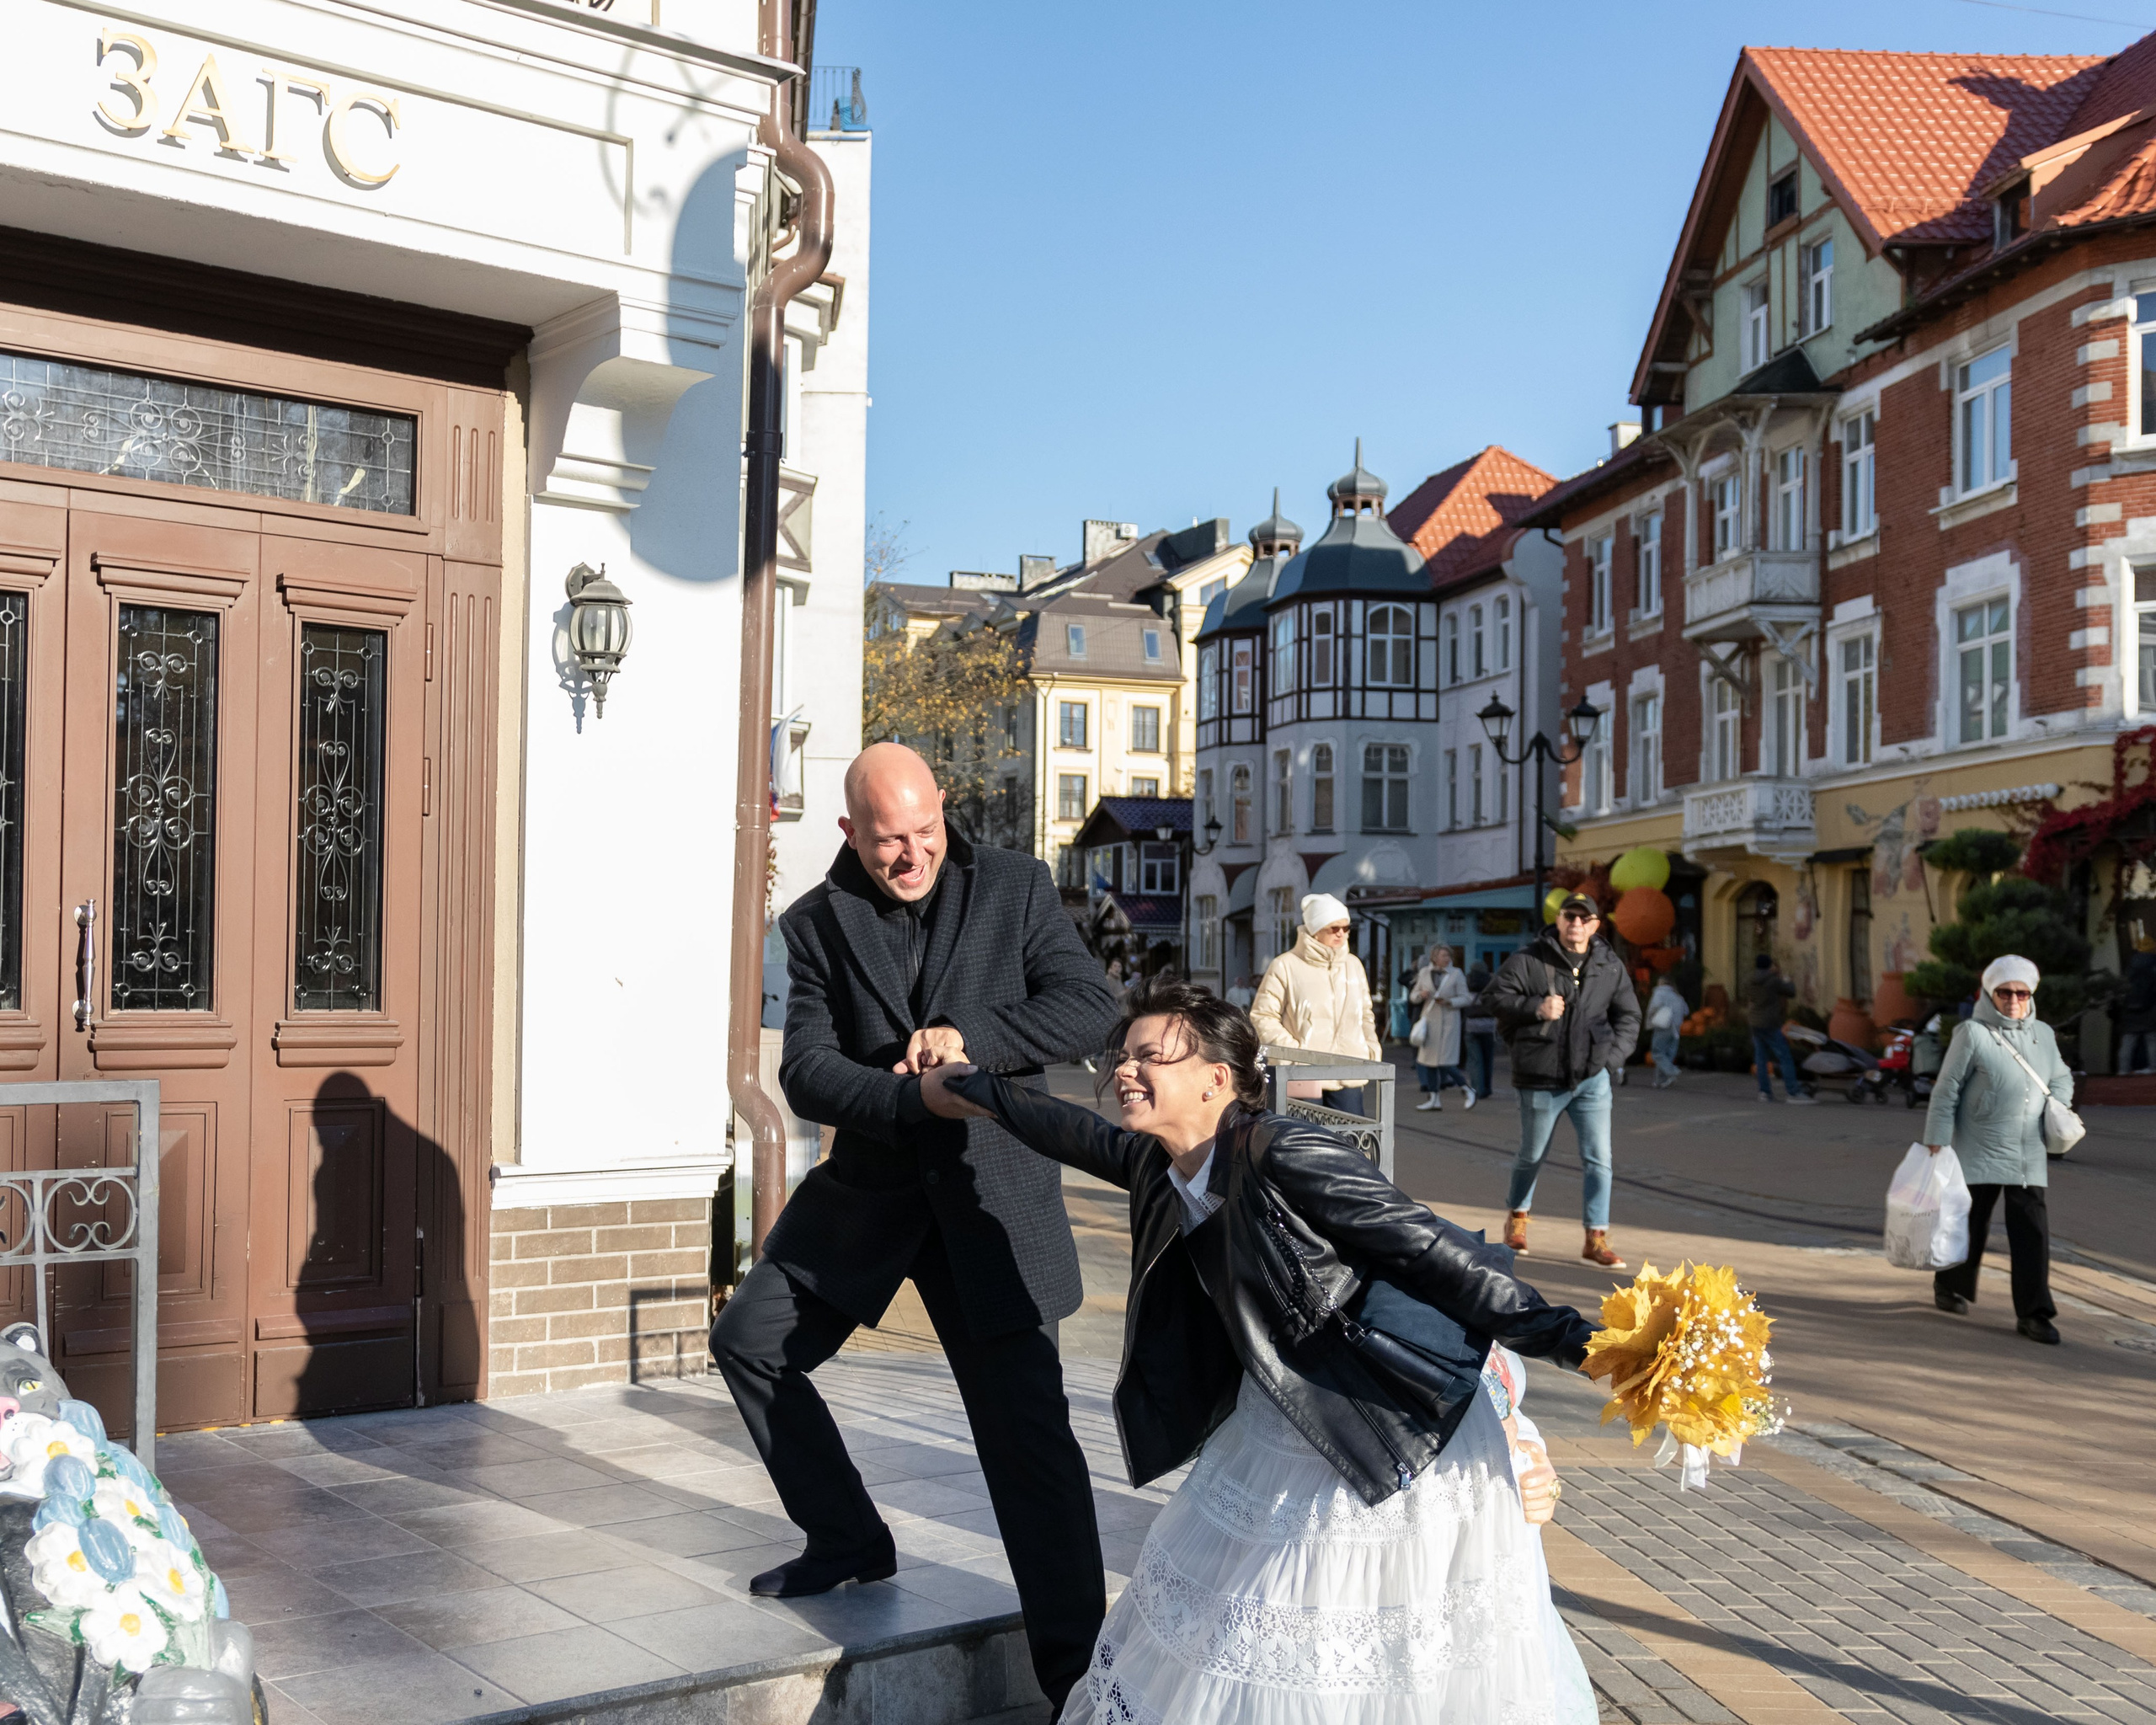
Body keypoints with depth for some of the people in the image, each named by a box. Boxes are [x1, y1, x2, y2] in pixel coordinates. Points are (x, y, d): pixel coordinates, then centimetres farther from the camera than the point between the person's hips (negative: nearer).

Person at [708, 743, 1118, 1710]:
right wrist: (913, 1098, -25)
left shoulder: (1015, 887, -1)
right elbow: (806, 1071, -8)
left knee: (1025, 1416, -6)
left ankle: (1074, 1660, 3)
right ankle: (848, 1541, 27)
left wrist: (972, 1037, -21)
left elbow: (1089, 1006, -7)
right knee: (750, 1341, 7)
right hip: (870, 1182, 4)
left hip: (988, 1188, -3)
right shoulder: (817, 923, 1)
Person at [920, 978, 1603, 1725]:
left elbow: (1431, 1249, -25)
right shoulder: (1159, 1167, -1)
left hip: (1391, 1433, -8)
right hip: (1270, 1432, 8)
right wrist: (970, 1088, 26)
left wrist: (1564, 1335, -27)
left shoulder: (1284, 1156, -26)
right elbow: (1085, 1137, 18)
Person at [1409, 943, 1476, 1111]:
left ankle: (1468, 1089, 8)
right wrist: (1421, 994, -11)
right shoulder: (1424, 973, 6)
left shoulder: (1456, 974, -3)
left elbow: (1465, 998, -3)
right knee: (1428, 1060, 7)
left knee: (1444, 1063, -11)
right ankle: (1434, 1099, 16)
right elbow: (1413, 996, 11)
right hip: (1429, 1019, 5)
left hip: (1448, 1020, -5)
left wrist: (1449, 1002, -20)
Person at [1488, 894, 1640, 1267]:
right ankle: (1517, 1215, 38)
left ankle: (1596, 1239, 5)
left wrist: (1611, 1057, 2)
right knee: (1532, 1155, 13)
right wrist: (1534, 1009, -21)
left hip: (1592, 1080, 2)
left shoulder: (1610, 966, 8)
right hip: (1541, 1081, -2)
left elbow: (1628, 1016, 14)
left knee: (1598, 1159, -4)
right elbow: (1497, 996, -6)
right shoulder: (1528, 960, -3)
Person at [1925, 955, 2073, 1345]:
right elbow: (1946, 1090, -5)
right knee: (1970, 1222, 6)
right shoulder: (1973, 1034, -6)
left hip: (2029, 1156, 4)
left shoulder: (2043, 1034, 12)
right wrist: (1936, 1142, -8)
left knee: (2032, 1230, -3)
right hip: (1979, 1152, -4)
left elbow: (2061, 1078, 26)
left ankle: (2033, 1313, 1)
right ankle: (1950, 1286, 29)